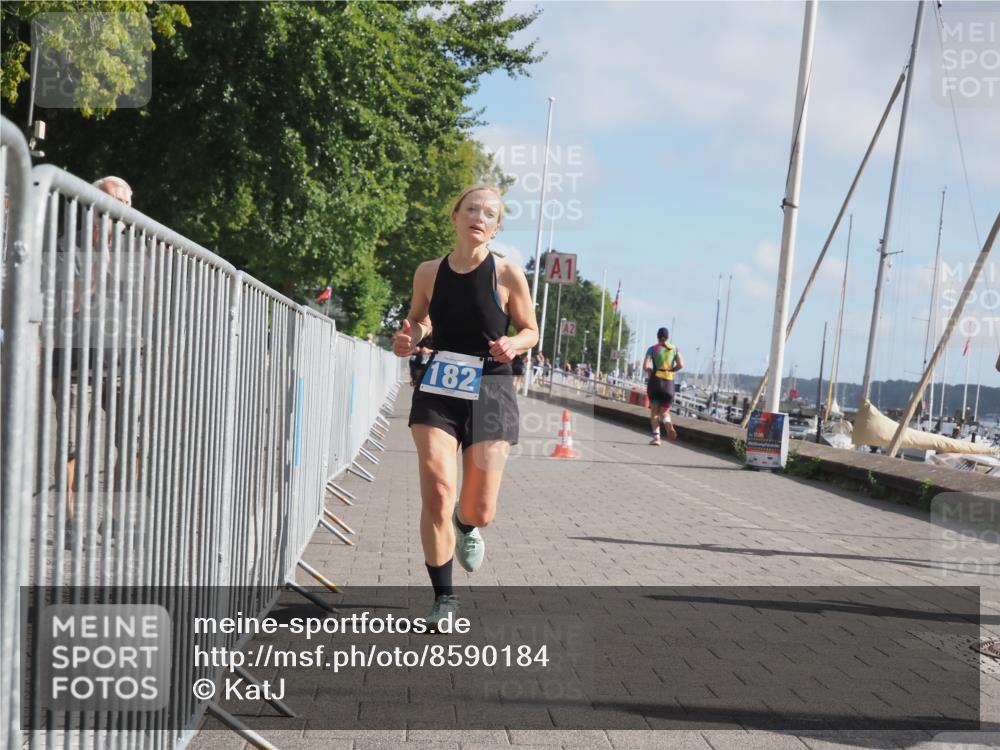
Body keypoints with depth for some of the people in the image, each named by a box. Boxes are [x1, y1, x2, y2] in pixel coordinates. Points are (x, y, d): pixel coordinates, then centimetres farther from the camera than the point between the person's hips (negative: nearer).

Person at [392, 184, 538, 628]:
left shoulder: (508, 275, -7)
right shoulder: (429, 272, 0)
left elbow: (530, 330, 4)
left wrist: (514, 345, -17)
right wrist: (409, 337, -4)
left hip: (490, 395, -1)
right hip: (437, 392, 1)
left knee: (479, 512, 2)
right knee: (436, 493, -14)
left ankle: (466, 527, 43)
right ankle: (443, 597, 2)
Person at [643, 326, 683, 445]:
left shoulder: (652, 349, 1)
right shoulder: (674, 349, 6)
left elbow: (645, 366, -9)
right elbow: (680, 364, -5)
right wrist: (670, 370, 11)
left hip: (655, 381, -1)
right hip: (669, 383, 2)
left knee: (654, 411, 9)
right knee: (664, 412, 12)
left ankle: (656, 436, -7)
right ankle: (668, 423, -22)